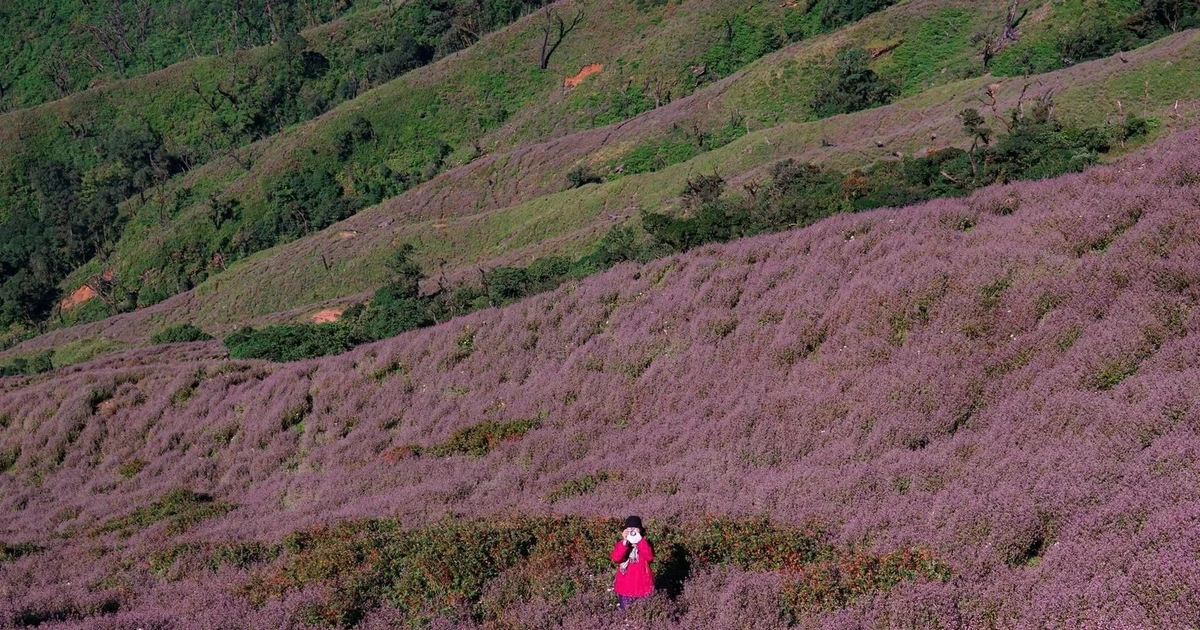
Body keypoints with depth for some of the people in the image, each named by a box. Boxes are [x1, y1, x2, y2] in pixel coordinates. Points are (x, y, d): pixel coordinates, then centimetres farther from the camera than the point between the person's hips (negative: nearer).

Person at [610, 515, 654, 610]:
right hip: (625, 587, 0)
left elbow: (650, 558, -20)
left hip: (643, 586, 0)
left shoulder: (645, 544, -1)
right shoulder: (621, 544, -2)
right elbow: (616, 558, -20)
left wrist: (640, 541, -24)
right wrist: (625, 542, -27)